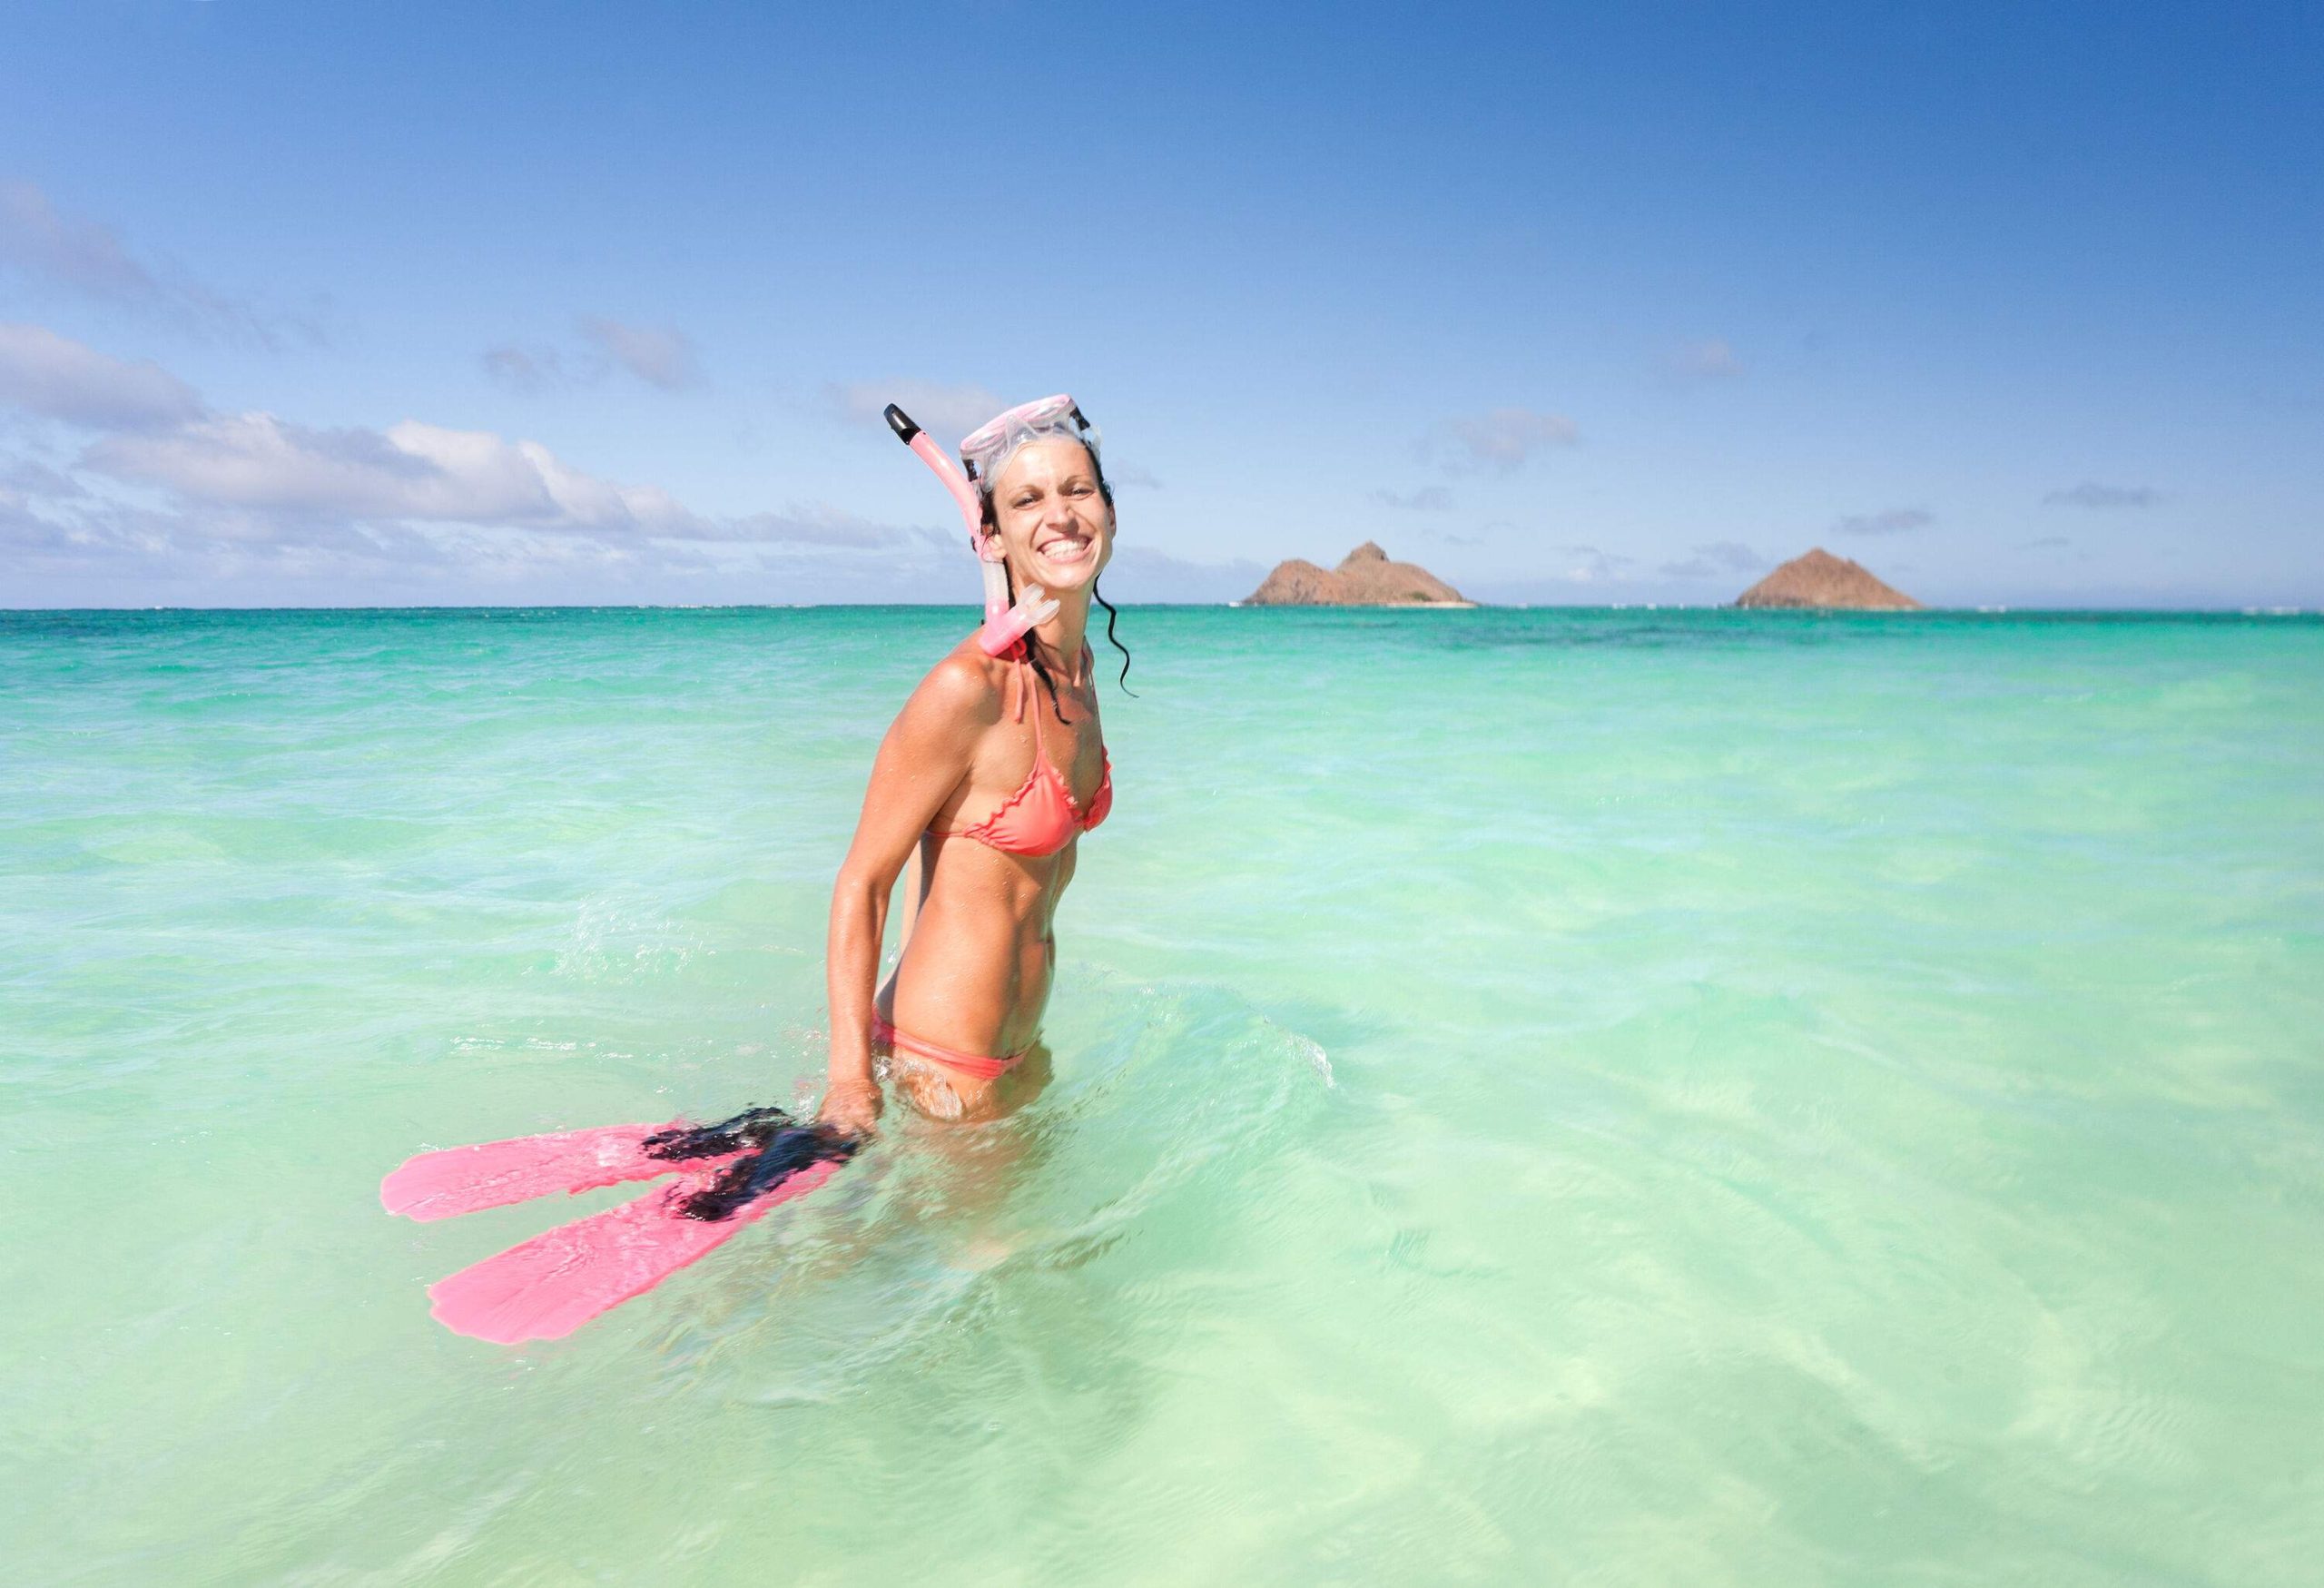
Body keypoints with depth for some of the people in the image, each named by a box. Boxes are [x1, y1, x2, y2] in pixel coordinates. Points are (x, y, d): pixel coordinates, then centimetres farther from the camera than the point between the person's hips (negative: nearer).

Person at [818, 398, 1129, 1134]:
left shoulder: (1077, 666, 0)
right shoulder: (967, 685, -24)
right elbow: (861, 883, -19)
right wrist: (852, 1082, -20)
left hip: (1019, 1047, 8)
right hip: (944, 1066, -8)